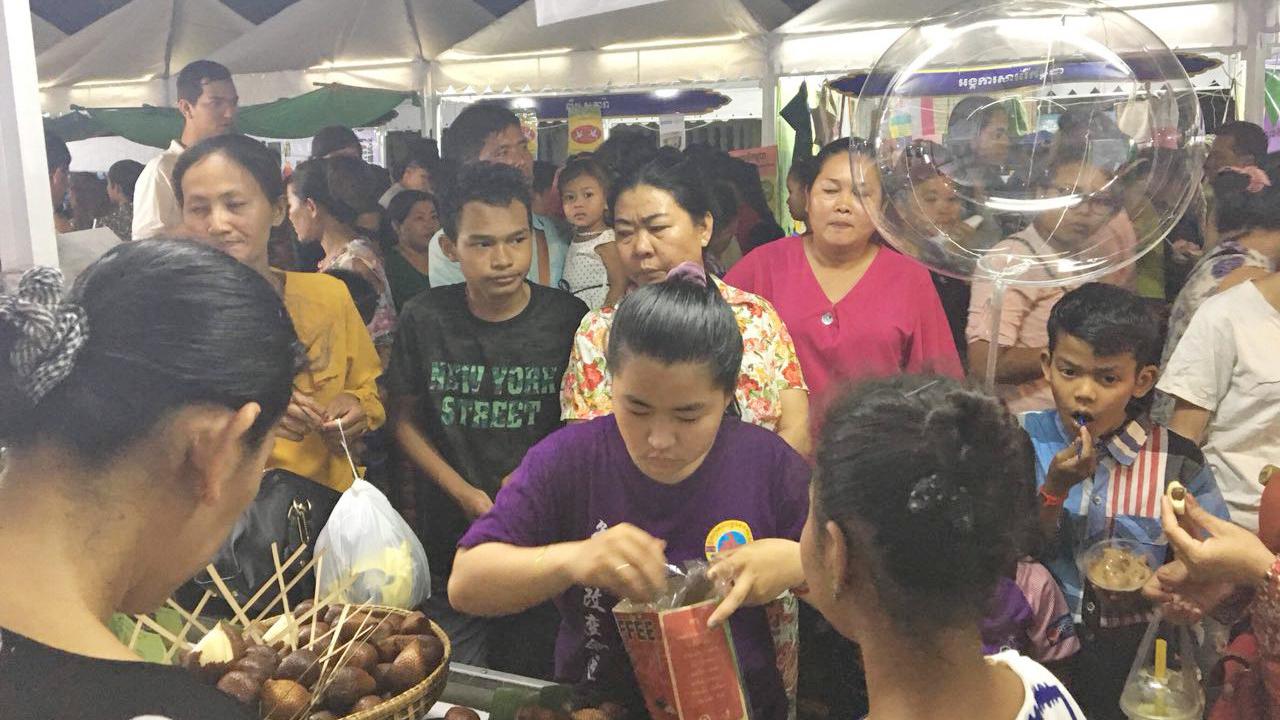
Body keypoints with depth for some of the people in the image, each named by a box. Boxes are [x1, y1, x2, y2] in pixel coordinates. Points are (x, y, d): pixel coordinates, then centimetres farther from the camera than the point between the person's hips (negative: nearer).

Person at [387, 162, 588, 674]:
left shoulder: (568, 319, -9)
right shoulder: (425, 319, -5)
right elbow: (406, 419, 2)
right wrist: (463, 492, -10)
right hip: (450, 539, 1)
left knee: (536, 680, 15)